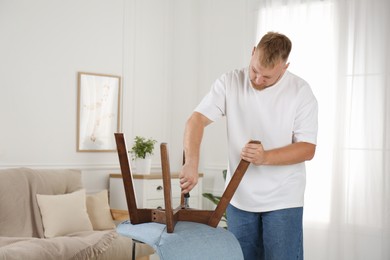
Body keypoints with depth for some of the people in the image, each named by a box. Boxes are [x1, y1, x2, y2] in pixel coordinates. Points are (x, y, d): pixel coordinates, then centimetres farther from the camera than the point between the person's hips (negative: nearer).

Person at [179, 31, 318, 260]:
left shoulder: (301, 92, -9)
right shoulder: (230, 83, -3)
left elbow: (307, 148, -10)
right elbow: (197, 120, -10)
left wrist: (265, 157, -26)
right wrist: (192, 163, -26)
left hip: (282, 201, -2)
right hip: (239, 198, 3)